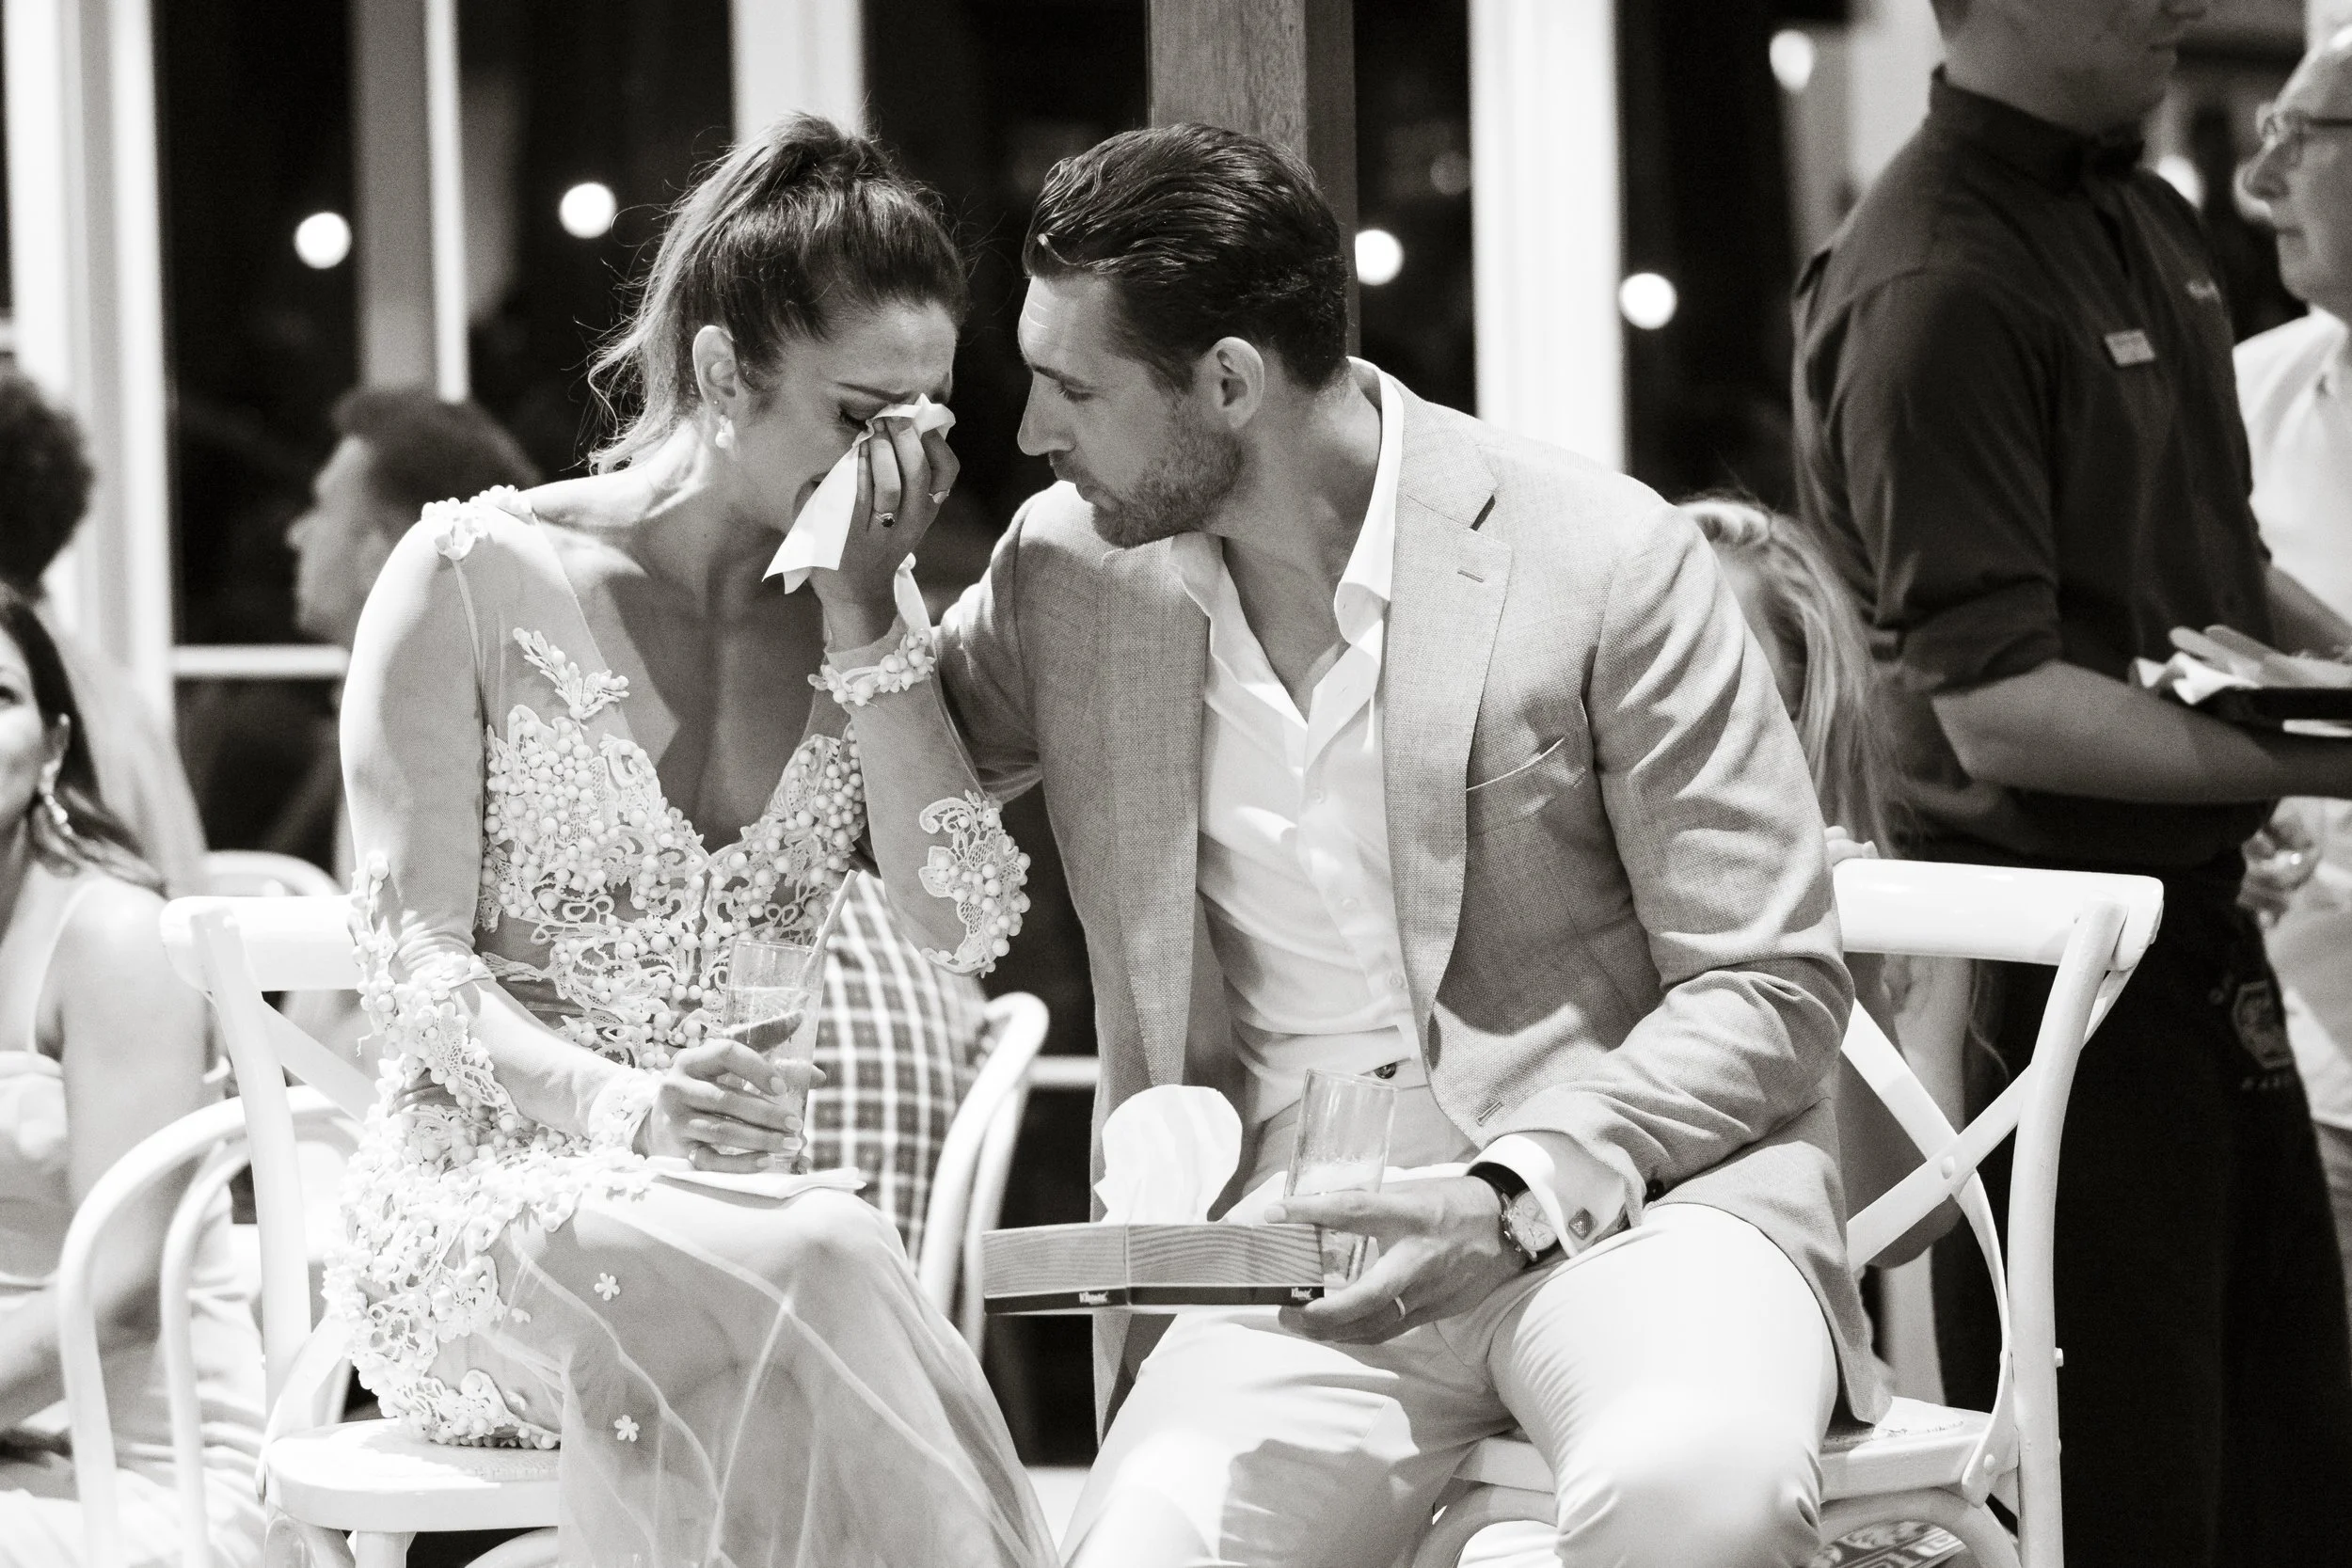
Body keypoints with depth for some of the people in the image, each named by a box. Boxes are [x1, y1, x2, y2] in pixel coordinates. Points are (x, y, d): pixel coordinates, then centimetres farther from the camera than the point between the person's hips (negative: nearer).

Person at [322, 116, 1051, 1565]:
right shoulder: (478, 578, 0)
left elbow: (966, 940, 0)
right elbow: (419, 969, -5)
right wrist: (620, 1106, -24)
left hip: (739, 1206, 3)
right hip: (488, 1206, -3)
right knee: (815, 1271, -36)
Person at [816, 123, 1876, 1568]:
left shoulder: (1605, 557, -6)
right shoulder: (1071, 566, 8)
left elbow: (1772, 992, -4)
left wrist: (1517, 1194, -18)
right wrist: (862, 605, 3)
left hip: (1628, 1177, -2)